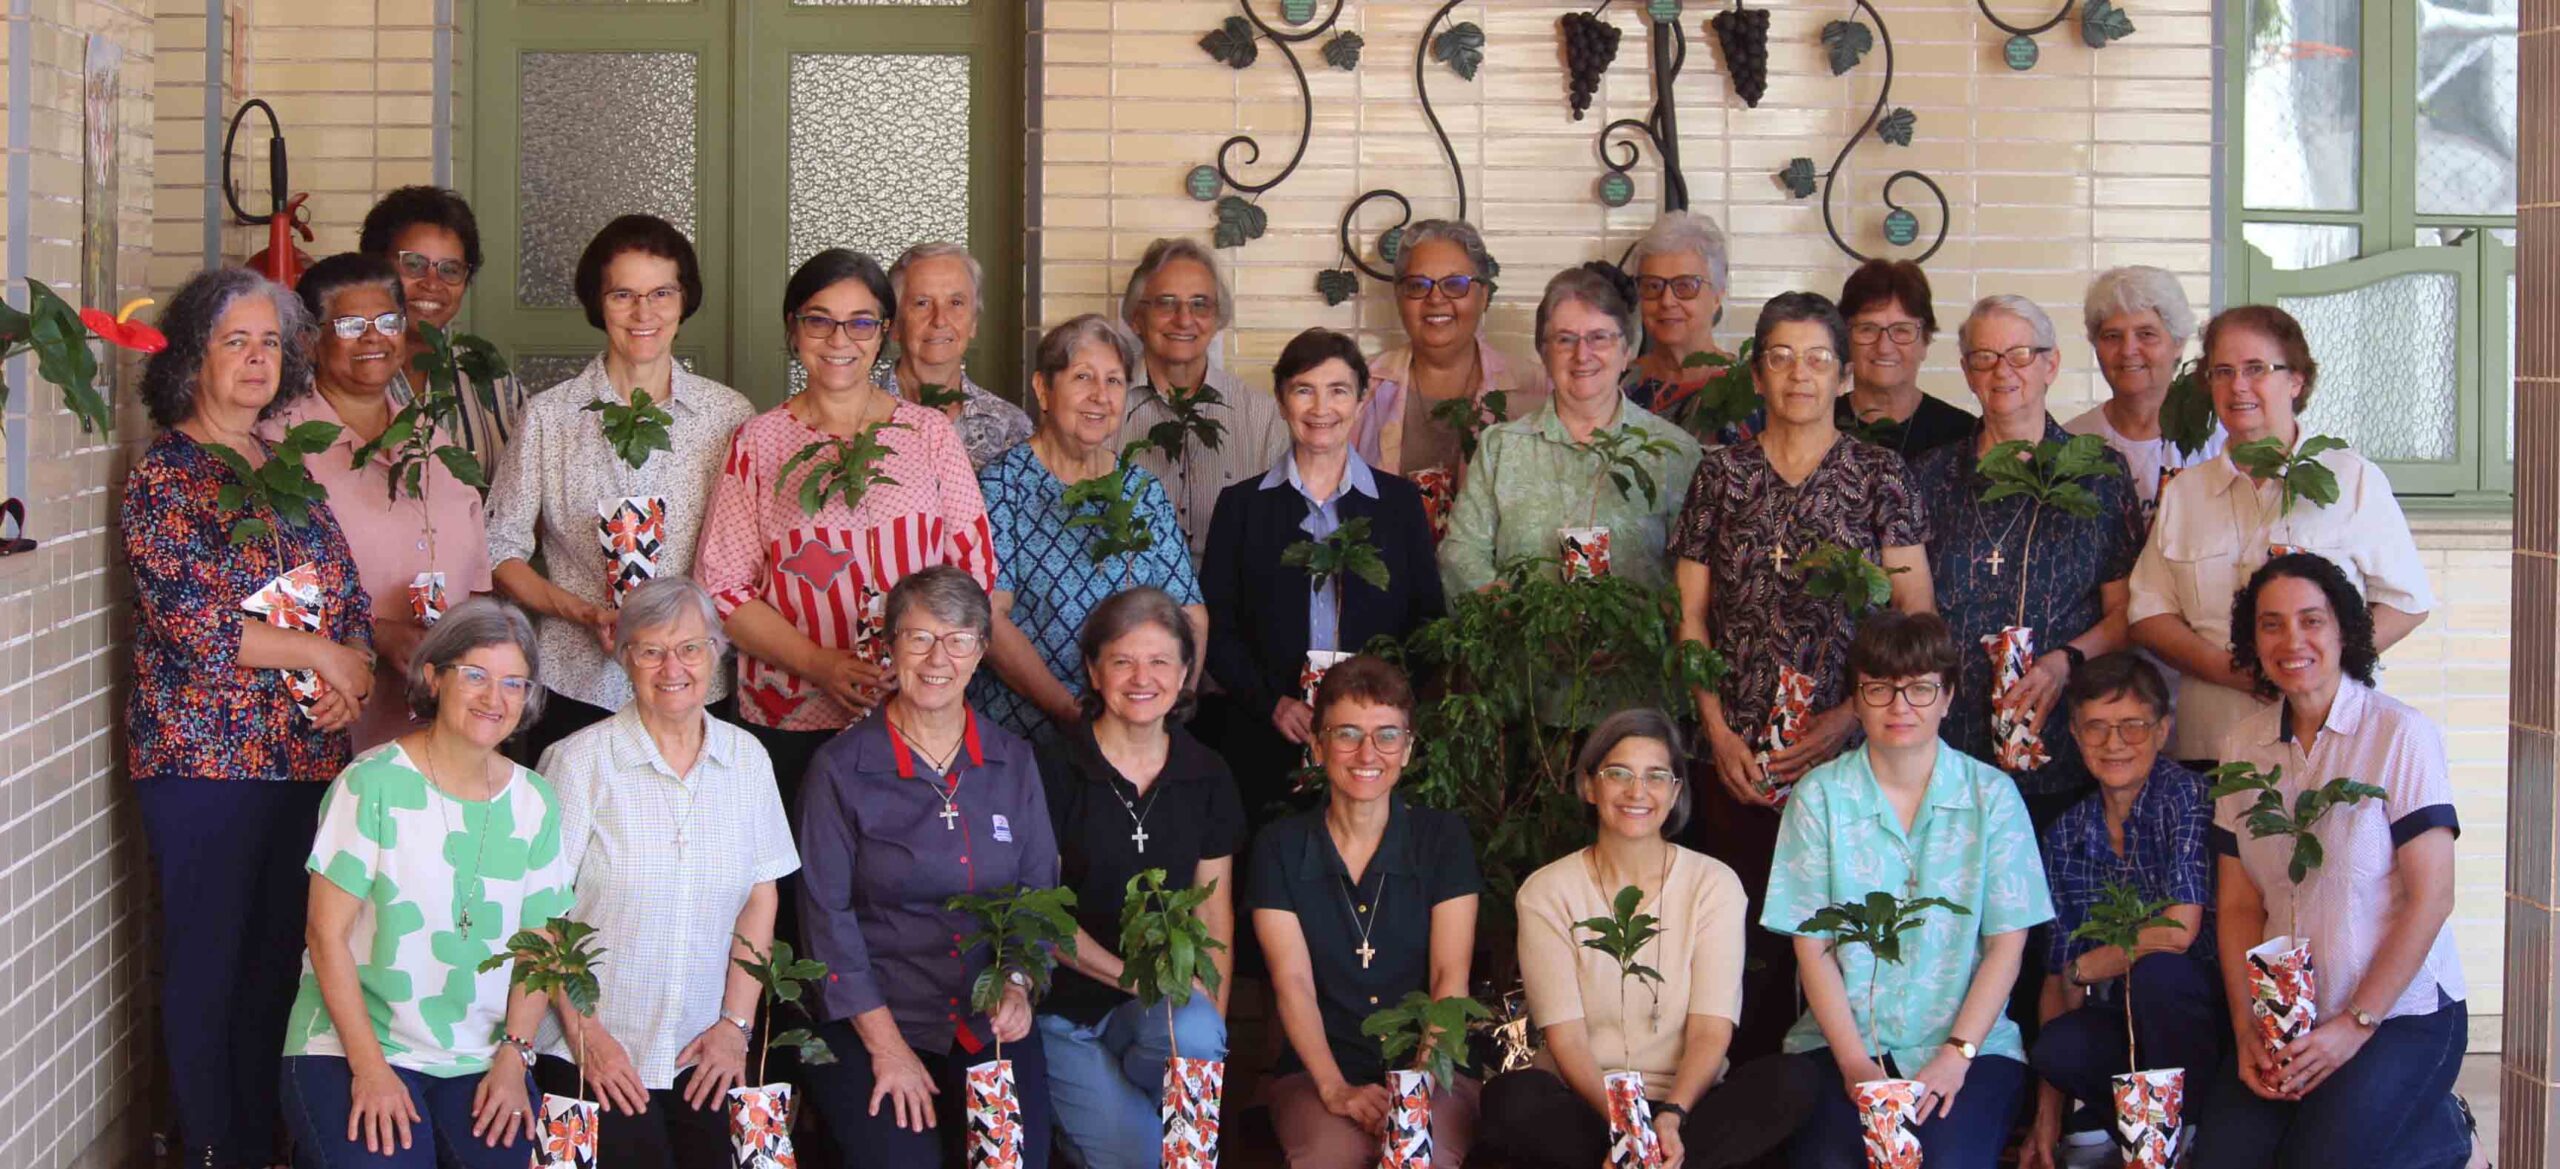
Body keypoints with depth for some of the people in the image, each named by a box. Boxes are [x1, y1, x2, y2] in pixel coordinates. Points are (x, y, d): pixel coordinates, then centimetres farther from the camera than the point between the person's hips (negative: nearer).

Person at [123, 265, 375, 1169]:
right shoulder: (163, 475, -4)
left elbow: (350, 596, 13)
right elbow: (189, 615, -15)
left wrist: (354, 669, -7)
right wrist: (319, 653, -11)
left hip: (306, 754, 5)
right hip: (205, 756, -5)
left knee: (280, 954, 9)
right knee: (209, 959, 1)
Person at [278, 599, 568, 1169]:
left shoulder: (534, 803, 6)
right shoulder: (373, 785, -7)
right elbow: (328, 935, -8)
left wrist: (513, 1057, -5)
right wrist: (368, 1068, -13)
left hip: (481, 1058, 4)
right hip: (351, 1044, -4)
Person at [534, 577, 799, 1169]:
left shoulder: (746, 759, 5)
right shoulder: (580, 760, -7)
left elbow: (760, 897, 7)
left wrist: (736, 1023, 0)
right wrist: (584, 1032, -11)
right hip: (596, 1056, -3)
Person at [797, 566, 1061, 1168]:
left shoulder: (1014, 763, 8)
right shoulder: (841, 768, -3)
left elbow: (1038, 892, 12)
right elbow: (827, 915, -5)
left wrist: (1018, 984, -7)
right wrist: (886, 1045, -10)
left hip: (992, 1026, 3)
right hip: (871, 1020, -3)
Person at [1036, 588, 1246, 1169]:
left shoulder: (1207, 778, 8)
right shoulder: (1053, 771, -4)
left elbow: (1214, 913, 8)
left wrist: (1213, 1013, -7)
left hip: (1157, 1009, 3)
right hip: (1064, 1007, -3)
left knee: (1196, 1032, -32)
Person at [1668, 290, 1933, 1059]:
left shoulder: (1877, 474, 4)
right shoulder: (1721, 474, 9)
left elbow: (1915, 617, 1)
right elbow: (1690, 616, 8)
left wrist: (1849, 717, -10)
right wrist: (1719, 730, -2)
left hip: (1847, 746, -1)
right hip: (1740, 752, 1)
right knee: (1747, 928, 0)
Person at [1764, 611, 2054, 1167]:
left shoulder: (1991, 794, 4)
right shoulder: (1819, 797, 3)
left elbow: (2007, 941, 1)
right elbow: (1812, 944, 1)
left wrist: (1955, 1055, -11)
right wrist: (1853, 1061, -11)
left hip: (1969, 1041, 0)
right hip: (1842, 1038, 0)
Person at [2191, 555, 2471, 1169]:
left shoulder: (2401, 735, -9)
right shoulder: (2243, 746, 6)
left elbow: (2431, 898, -12)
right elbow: (2239, 903, 6)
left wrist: (2357, 1024, -14)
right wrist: (2246, 1030, -6)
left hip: (2403, 1012, -4)